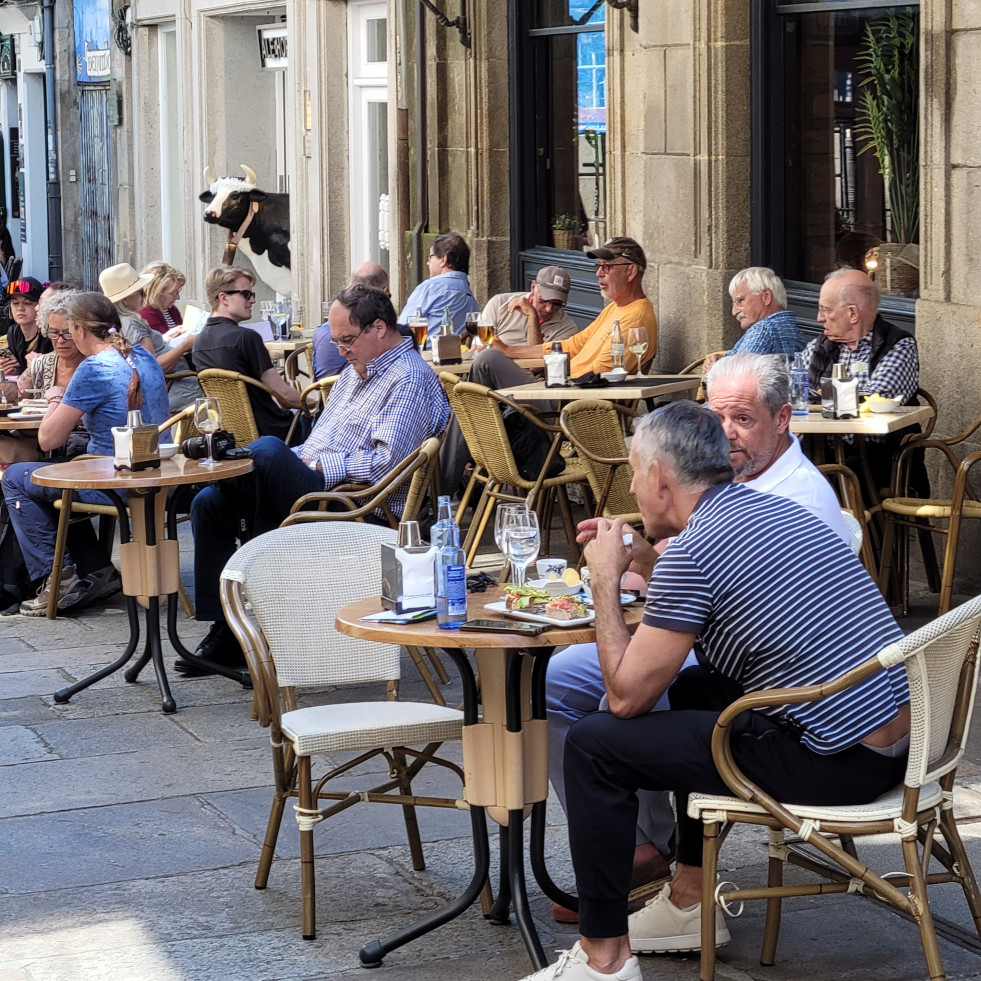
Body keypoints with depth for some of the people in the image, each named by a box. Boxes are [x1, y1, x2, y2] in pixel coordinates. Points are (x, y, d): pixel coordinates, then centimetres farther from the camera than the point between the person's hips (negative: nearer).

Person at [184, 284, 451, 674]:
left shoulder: (410, 379, -9)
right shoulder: (356, 370, 24)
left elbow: (386, 463, -22)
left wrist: (317, 463, -16)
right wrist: (298, 458, 7)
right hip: (314, 490, 11)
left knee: (268, 449, -32)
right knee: (208, 503, 0)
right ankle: (222, 628, -2)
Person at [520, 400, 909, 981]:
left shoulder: (692, 550, -14)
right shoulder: (778, 509, 13)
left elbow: (626, 697, -10)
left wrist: (606, 580, 0)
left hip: (834, 761, -9)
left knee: (594, 746, -2)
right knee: (694, 687, 33)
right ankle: (690, 903, 37)